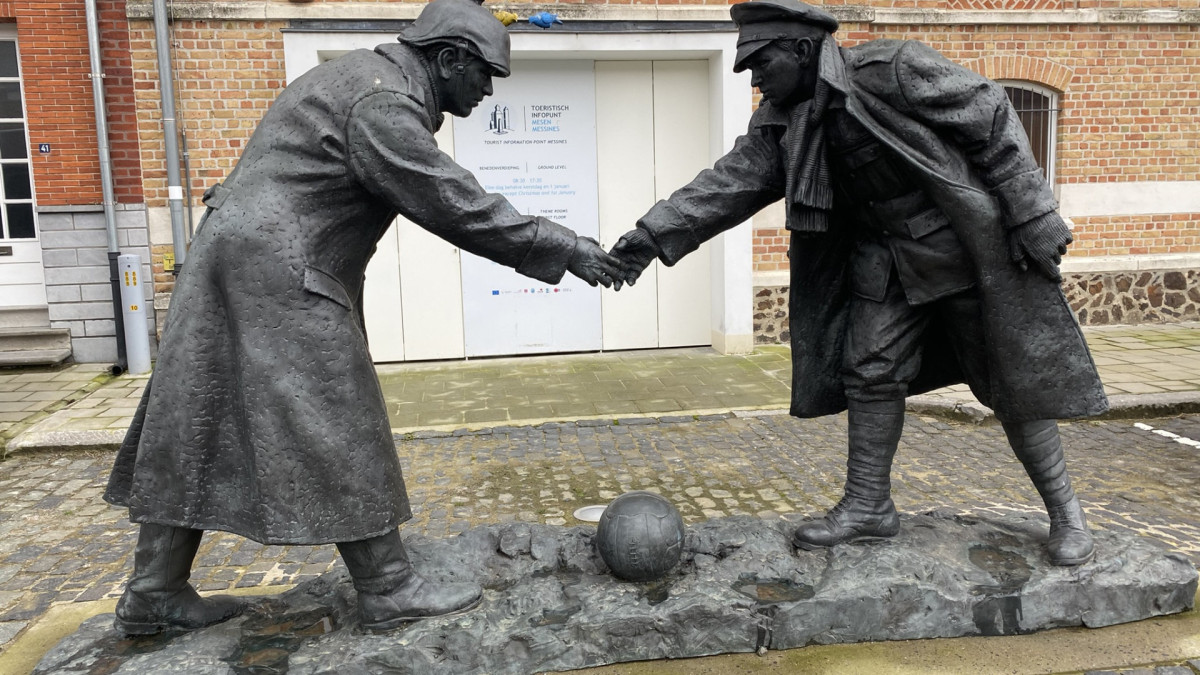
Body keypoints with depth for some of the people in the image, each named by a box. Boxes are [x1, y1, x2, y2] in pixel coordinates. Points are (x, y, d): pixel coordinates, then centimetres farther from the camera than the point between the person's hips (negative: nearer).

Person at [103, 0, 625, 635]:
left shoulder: (372, 77, 18)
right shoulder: (383, 101, -15)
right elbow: (453, 203, -18)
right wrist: (561, 247, -14)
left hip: (238, 258, 11)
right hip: (278, 273, -11)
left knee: (200, 429, 11)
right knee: (336, 432, -4)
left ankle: (153, 593, 20)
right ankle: (387, 589, 6)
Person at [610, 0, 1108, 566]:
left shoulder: (892, 68, -19)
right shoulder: (781, 122, -1)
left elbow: (991, 118, -15)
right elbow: (727, 182, -8)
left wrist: (1032, 217, -16)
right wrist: (653, 236, -19)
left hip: (967, 243, -5)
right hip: (885, 259, 6)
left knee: (1016, 381, 1)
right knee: (869, 372, 2)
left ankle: (1064, 511, 17)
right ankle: (868, 506, 15)